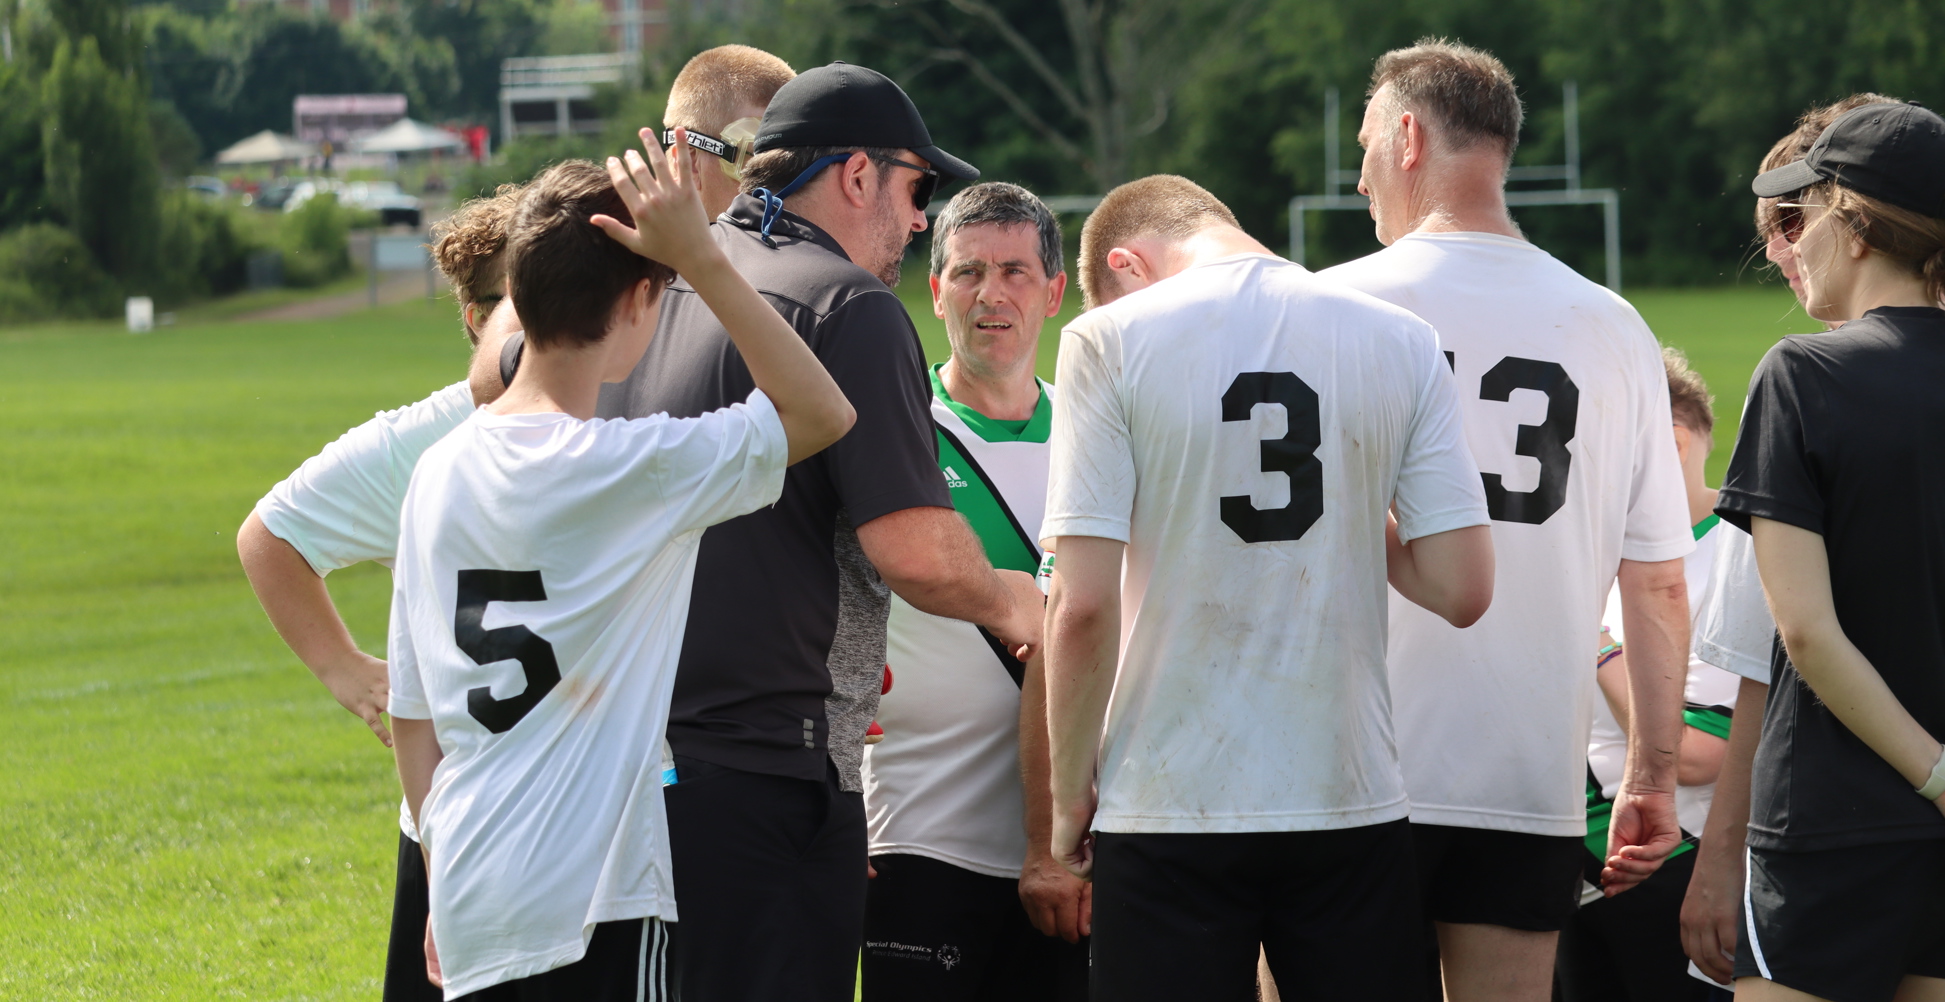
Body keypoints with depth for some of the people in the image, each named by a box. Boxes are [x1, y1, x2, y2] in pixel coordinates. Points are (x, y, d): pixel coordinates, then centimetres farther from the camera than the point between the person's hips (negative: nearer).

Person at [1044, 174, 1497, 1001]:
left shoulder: (1110, 341, -5)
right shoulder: (1403, 342, 4)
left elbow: (1083, 605, -11)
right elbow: (1462, 589, -1)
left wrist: (1071, 795, 1)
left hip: (1171, 813, -3)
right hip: (1351, 803, 3)